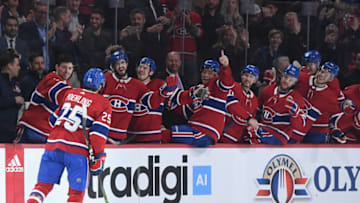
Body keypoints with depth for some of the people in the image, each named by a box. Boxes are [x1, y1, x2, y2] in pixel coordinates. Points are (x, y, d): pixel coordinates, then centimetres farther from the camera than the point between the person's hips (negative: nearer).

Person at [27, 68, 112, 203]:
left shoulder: (70, 94, 16)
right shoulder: (104, 104, 2)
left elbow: (54, 119, 24)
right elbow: (99, 131, -7)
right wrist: (98, 158, -3)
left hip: (53, 144, 4)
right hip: (77, 151, -4)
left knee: (43, 185, 10)